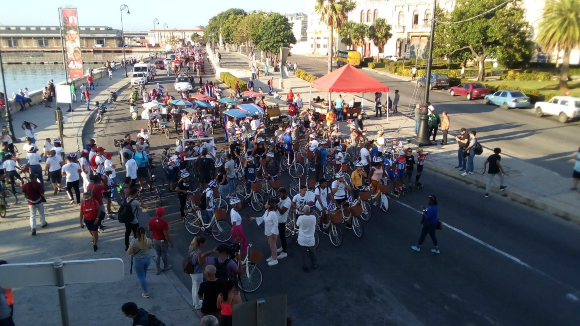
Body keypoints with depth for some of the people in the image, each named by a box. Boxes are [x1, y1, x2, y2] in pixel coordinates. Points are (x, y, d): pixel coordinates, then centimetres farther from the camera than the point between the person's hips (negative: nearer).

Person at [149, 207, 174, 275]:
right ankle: (165, 266, 39)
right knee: (164, 254, 18)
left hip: (155, 240, 5)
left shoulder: (151, 220, -11)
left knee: (158, 255, 19)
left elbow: (149, 229, 7)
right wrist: (171, 242, -13)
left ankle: (158, 269, 26)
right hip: (163, 240, -5)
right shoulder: (164, 222, -30)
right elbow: (166, 235, -25)